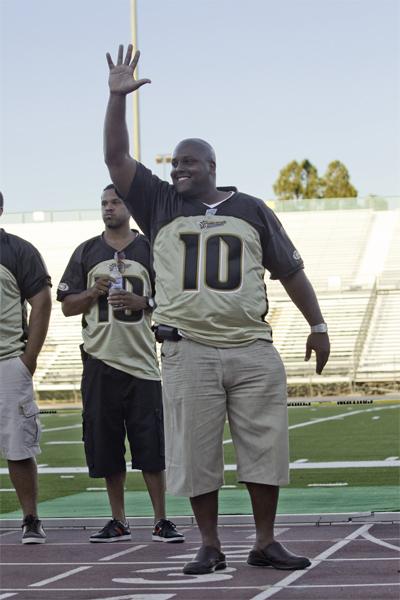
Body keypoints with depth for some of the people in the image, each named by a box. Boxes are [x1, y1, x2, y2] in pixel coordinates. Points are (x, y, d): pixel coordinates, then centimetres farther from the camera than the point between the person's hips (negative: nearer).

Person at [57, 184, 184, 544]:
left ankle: (161, 521, 2)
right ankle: (118, 523, 13)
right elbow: (67, 305, 11)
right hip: (100, 359, 2)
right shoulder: (86, 252, 11)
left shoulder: (150, 249, 7)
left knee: (152, 445, -4)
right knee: (105, 445, 4)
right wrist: (94, 293, -7)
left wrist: (141, 302, -12)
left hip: (141, 358, -2)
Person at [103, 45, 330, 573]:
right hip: (189, 350, 0)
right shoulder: (161, 203, 10)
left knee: (265, 448, 1)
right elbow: (116, 157, 2)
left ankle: (265, 544, 11)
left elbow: (290, 269, 16)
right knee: (196, 454, 0)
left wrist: (317, 325, 13)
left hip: (253, 350, 1)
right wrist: (118, 97, -6)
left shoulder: (251, 209, 12)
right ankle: (210, 546, 11)